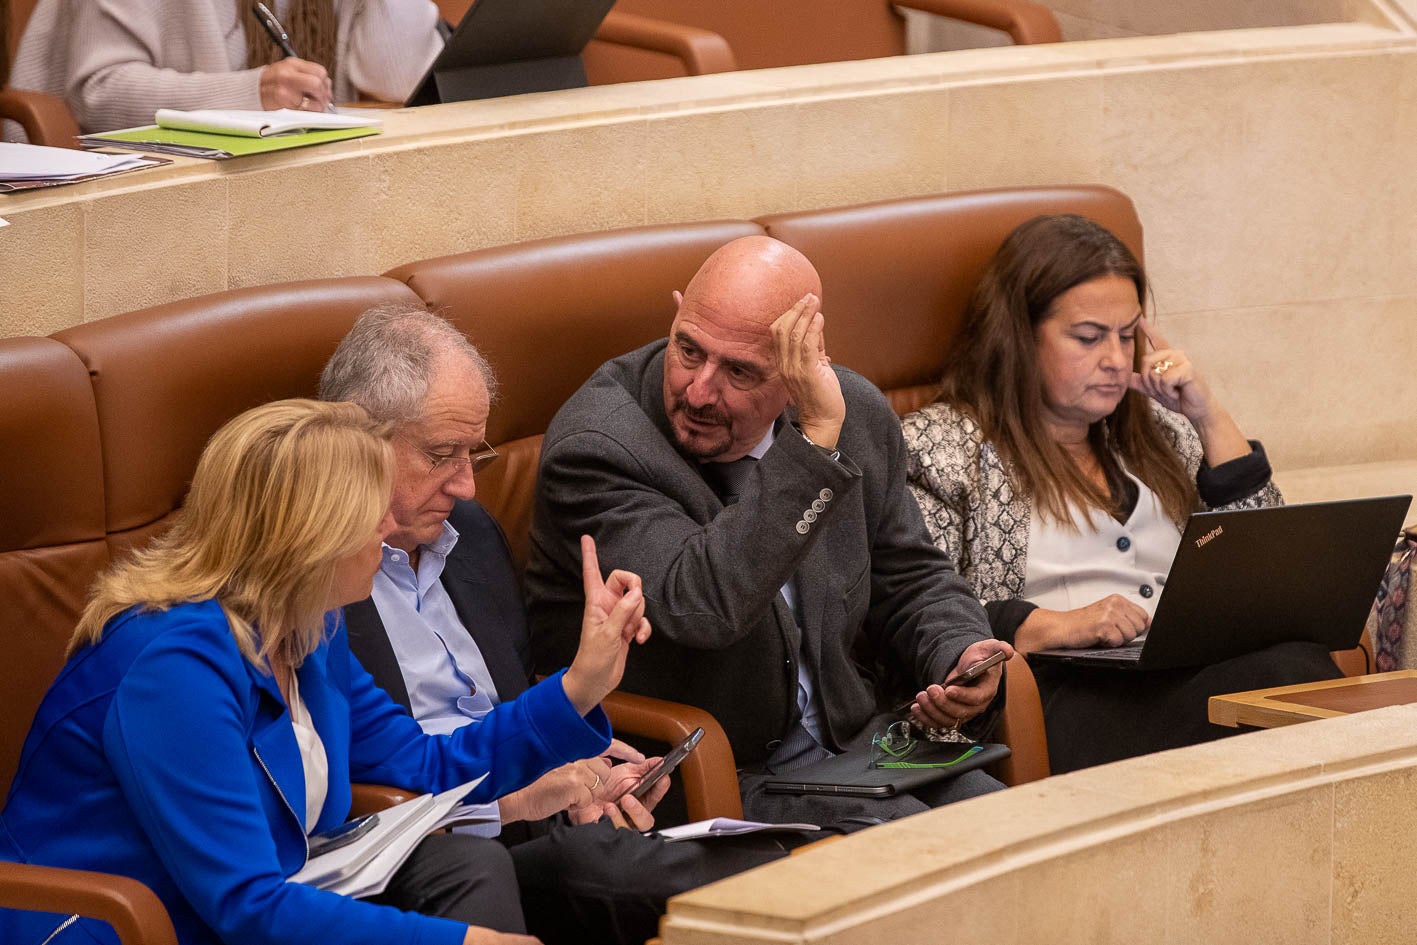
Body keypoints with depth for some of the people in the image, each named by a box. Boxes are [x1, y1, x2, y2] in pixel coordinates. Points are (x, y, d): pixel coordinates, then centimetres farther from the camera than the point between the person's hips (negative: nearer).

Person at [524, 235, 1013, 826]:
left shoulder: (856, 413, 1)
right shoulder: (595, 446, -19)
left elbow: (909, 577, 16)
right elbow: (701, 608, -33)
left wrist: (959, 656, -7)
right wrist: (814, 443, -33)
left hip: (852, 741, 6)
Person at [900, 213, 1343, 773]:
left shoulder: (1156, 433, 27)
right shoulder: (939, 447, 9)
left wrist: (1209, 418, 14)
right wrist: (1052, 627, -14)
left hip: (1200, 672, 6)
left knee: (1301, 665, -33)